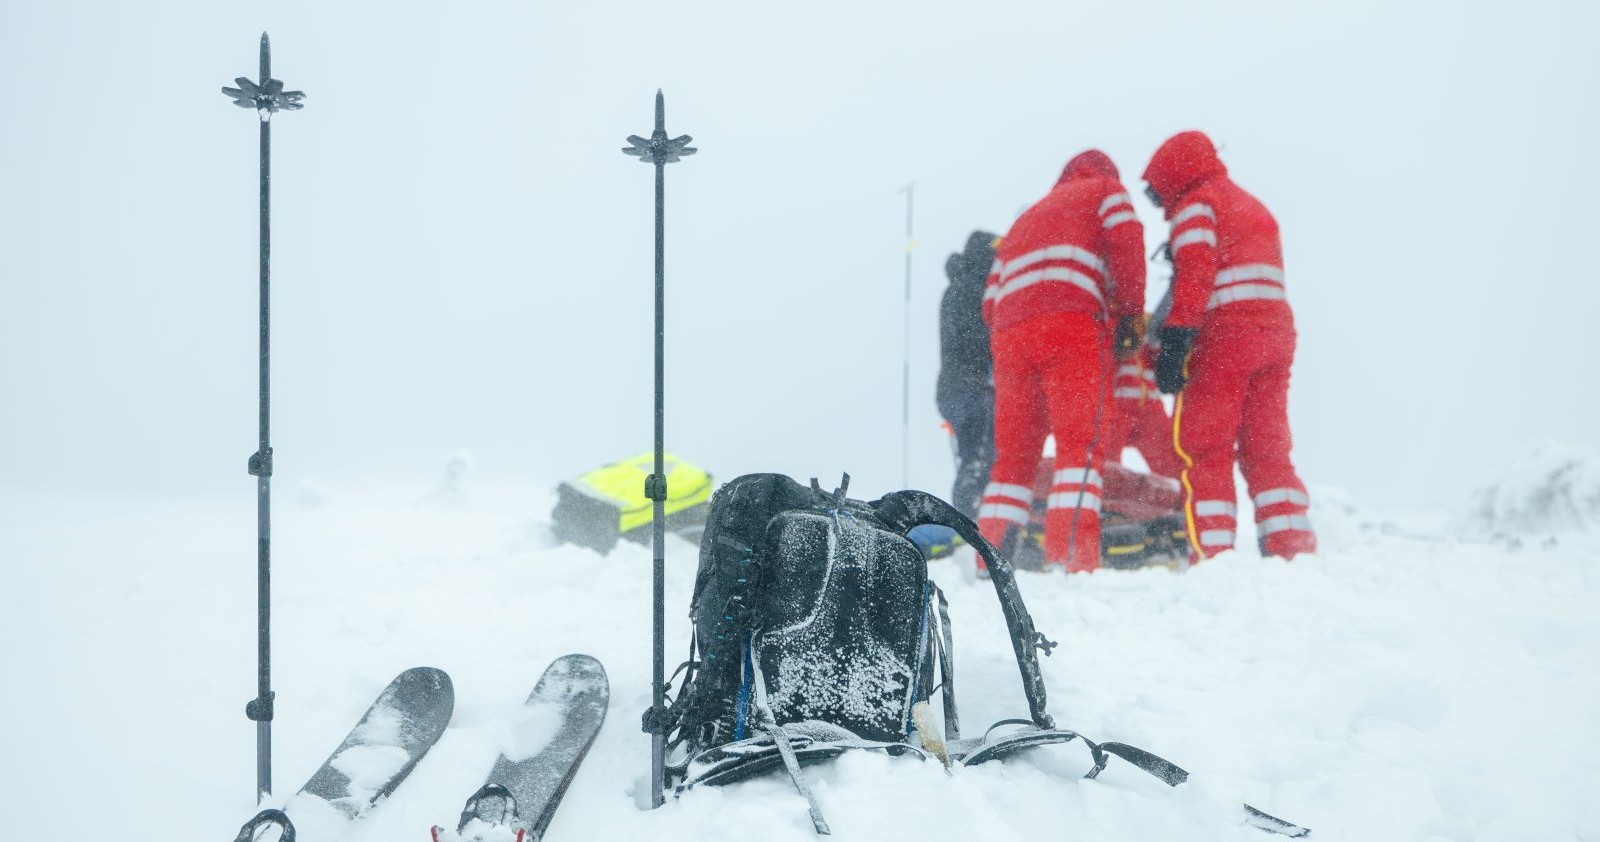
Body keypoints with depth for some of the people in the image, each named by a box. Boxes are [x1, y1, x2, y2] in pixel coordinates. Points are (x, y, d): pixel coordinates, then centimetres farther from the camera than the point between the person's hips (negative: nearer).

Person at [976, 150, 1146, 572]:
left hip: (1009, 333, 5)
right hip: (1072, 327, -5)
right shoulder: (1106, 188, 23)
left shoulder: (1026, 218, 36)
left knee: (1013, 452, 7)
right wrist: (1131, 312, 3)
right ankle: (1071, 559, -22)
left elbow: (991, 302, 25)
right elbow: (1125, 242, 1)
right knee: (1079, 441, -10)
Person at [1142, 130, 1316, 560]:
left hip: (1224, 333, -8)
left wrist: (1175, 339, -21)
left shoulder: (1195, 202, 1)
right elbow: (1267, 277, 22)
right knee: (1268, 449, 10)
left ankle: (1212, 556, -10)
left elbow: (1195, 271, -14)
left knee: (1202, 448, -5)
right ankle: (1293, 549, 5)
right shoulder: (1253, 206, 28)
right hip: (1278, 333, 8)